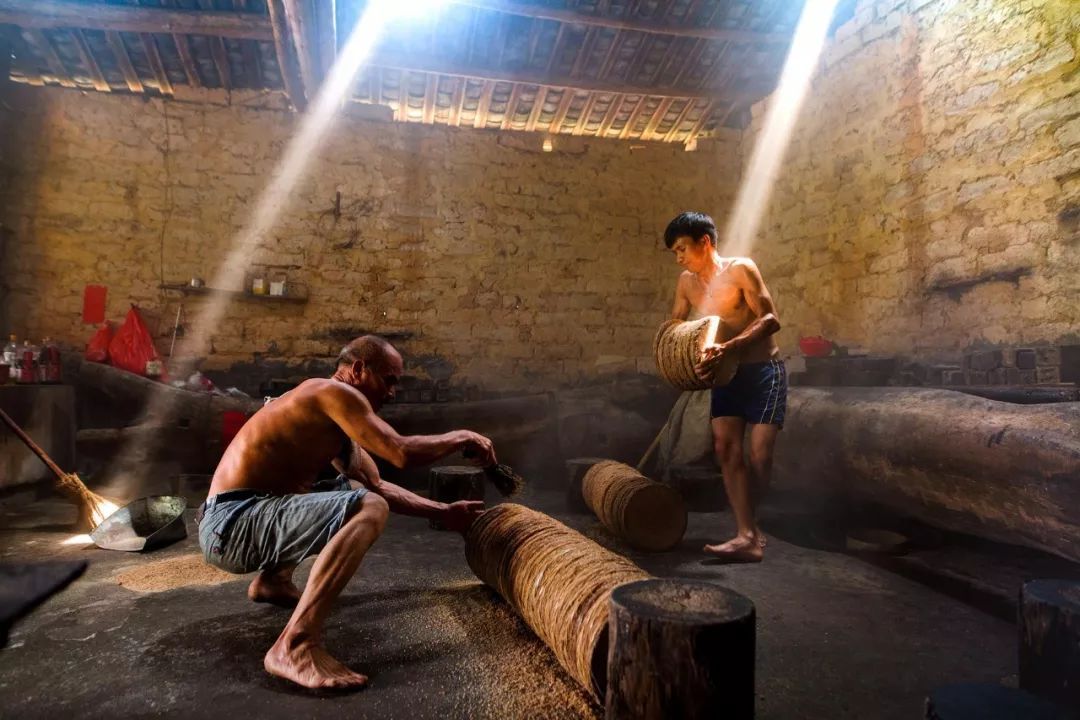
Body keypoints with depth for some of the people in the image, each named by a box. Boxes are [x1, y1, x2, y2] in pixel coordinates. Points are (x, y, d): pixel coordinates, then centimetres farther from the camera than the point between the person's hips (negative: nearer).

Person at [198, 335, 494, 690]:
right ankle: (295, 647, -30)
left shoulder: (334, 418, 18)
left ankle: (273, 580, 23)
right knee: (369, 508, -26)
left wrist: (444, 512, 17)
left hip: (236, 519, 10)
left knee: (354, 491, 25)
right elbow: (403, 453, -21)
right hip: (231, 522, -10)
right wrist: (462, 437, -5)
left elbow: (377, 485, 18)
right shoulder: (333, 391, -12)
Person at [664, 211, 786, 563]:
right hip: (726, 374, 5)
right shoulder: (686, 282, 4)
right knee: (725, 446, -10)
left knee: (760, 452, -7)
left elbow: (770, 319, -22)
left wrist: (728, 347, -35)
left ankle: (748, 525, 15)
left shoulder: (740, 269, -15)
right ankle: (747, 535, -11)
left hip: (763, 371, -5)